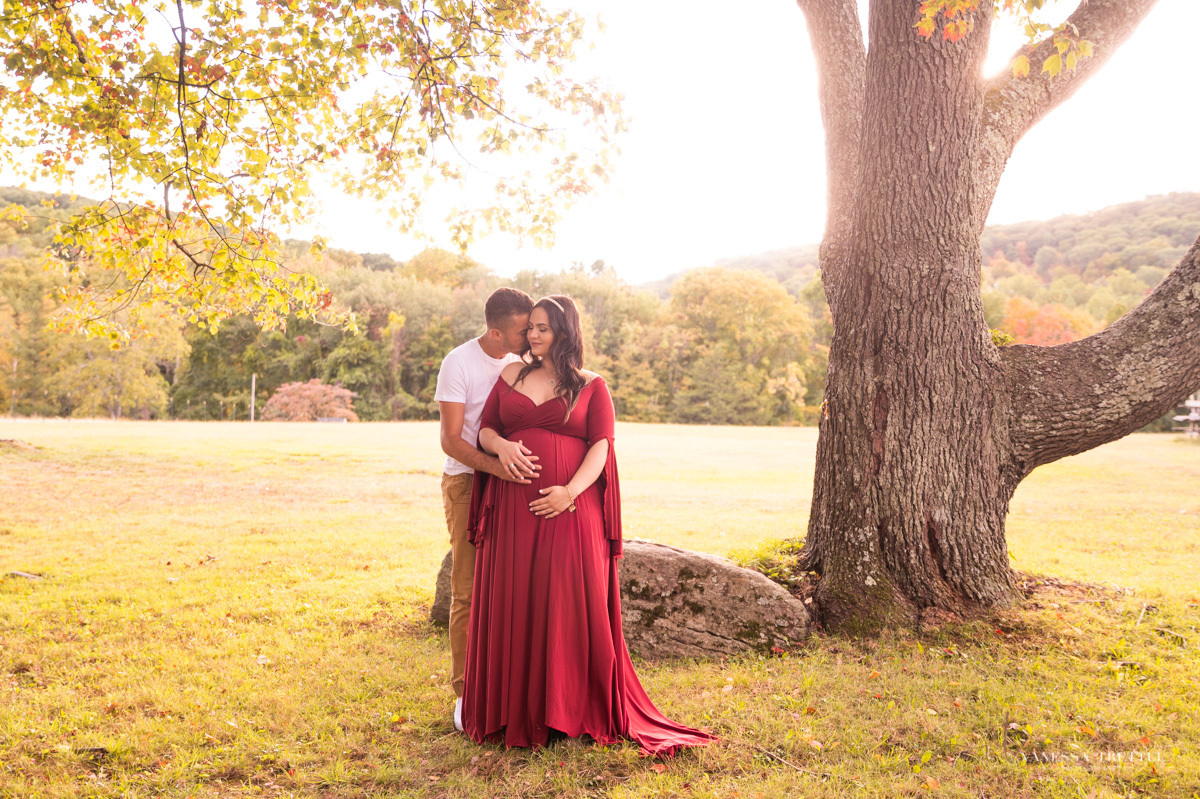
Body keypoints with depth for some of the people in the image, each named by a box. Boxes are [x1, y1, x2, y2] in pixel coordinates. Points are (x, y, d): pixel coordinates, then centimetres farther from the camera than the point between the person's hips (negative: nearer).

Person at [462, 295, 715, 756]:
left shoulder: (591, 386, 6)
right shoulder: (512, 375, 14)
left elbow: (600, 447, -3)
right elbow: (485, 428, 12)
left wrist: (571, 491, -18)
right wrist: (501, 445, -11)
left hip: (568, 510, -3)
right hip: (513, 509, 3)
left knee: (568, 607, 0)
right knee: (512, 606, 5)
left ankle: (569, 711, 15)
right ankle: (514, 711, 19)